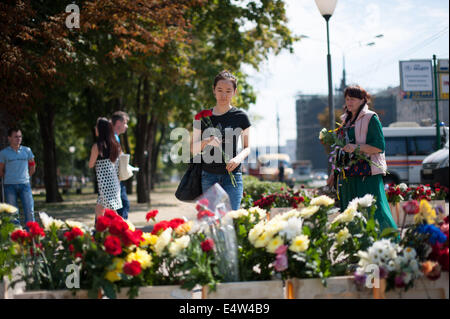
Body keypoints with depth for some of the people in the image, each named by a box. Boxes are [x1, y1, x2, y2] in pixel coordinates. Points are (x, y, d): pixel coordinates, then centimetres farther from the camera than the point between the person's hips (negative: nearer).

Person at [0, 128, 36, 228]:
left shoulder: (27, 151, 9)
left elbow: (32, 167, 18)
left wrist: (26, 176, 12)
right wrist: (8, 179, 5)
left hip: (24, 184, 1)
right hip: (10, 186, -1)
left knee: (29, 211, -6)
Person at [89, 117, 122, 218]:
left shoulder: (97, 146, -13)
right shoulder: (115, 145, 6)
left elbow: (91, 165, -2)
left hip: (105, 184, -7)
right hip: (115, 182, 7)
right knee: (98, 210, 18)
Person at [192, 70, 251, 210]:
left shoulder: (241, 117, 3)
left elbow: (247, 147, 10)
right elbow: (193, 149, 8)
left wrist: (239, 158, -12)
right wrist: (207, 141, -13)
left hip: (232, 176, -2)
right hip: (208, 176, 2)